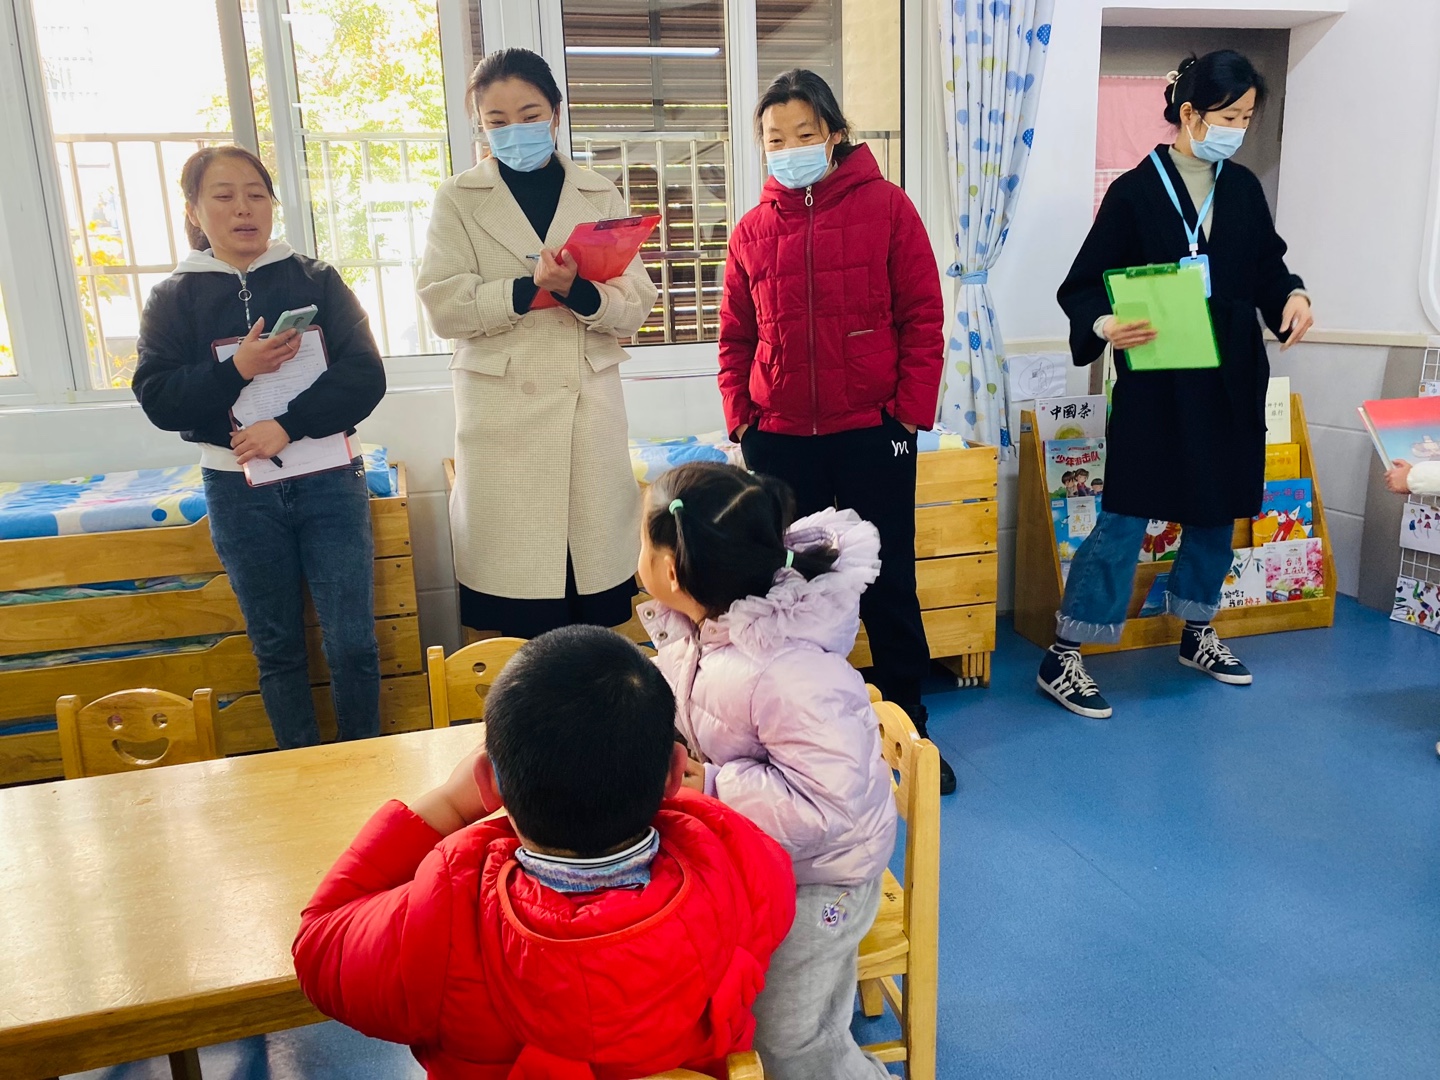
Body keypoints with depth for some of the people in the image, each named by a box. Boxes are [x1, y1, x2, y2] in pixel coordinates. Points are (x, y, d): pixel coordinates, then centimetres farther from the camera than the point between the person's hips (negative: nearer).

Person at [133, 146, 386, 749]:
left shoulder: (316, 280, 3)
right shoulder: (174, 298, 5)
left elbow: (365, 377, -6)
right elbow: (156, 399, -3)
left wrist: (289, 425, -18)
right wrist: (235, 370, -19)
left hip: (328, 480, -1)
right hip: (238, 489, 1)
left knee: (353, 643, -1)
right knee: (277, 647, 11)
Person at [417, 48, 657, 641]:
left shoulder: (600, 195, 12)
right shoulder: (459, 198, 8)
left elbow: (636, 303, 2)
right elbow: (444, 305, -3)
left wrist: (578, 291, -17)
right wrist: (530, 288, -16)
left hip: (591, 403, 2)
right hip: (501, 409, -1)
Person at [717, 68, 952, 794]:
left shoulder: (887, 208, 1)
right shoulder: (753, 230, 8)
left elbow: (922, 319, -1)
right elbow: (737, 337, 12)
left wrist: (912, 410, -7)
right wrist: (740, 415, 2)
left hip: (872, 434, -2)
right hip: (779, 439, 3)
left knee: (888, 584, 6)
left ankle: (908, 727, 23)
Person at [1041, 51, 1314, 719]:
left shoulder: (1243, 188, 8)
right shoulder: (1136, 191, -8)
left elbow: (1267, 265, 18)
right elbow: (1083, 285, -11)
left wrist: (1291, 296, -3)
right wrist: (1103, 326, -31)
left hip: (1230, 380, 6)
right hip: (1155, 382, -6)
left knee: (1217, 509, 15)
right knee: (1125, 518, -7)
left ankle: (1197, 635, 34)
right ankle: (1061, 659, 2)